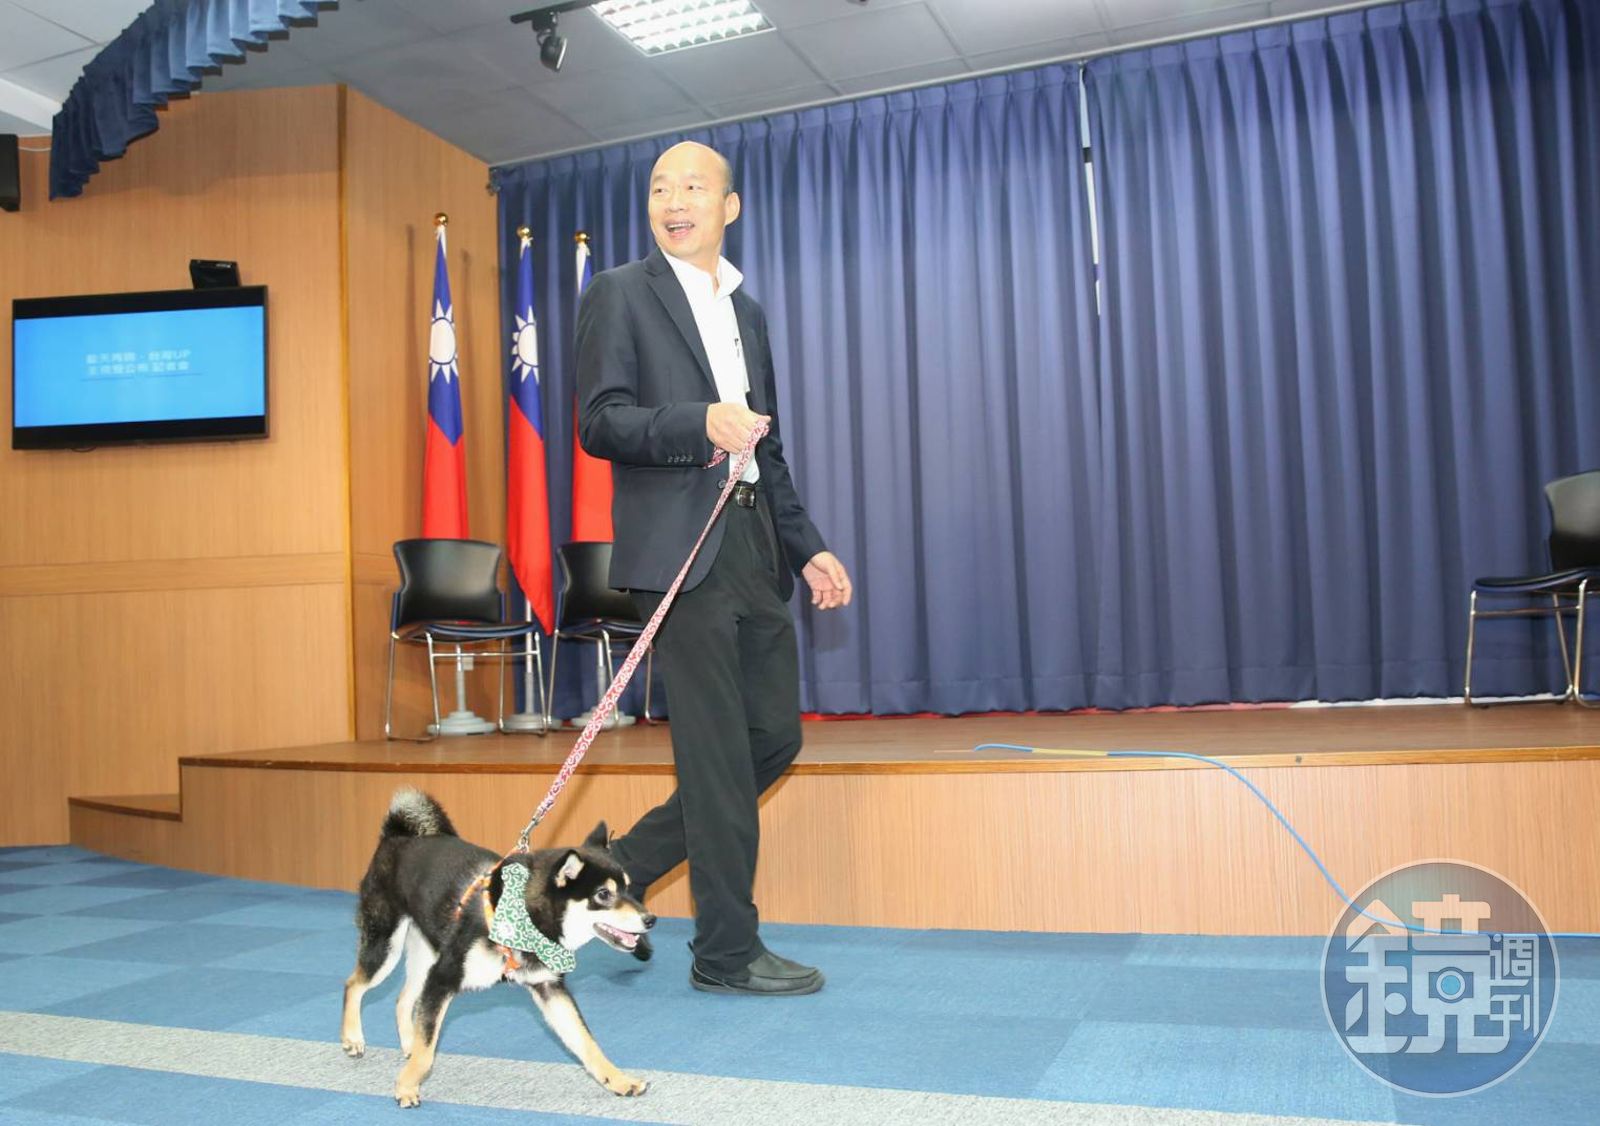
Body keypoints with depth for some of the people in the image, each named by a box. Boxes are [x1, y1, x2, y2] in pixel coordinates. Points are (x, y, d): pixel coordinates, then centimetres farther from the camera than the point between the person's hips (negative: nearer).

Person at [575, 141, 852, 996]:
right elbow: (600, 423, -8)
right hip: (679, 545, -7)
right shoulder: (619, 294, 3)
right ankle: (727, 953, 9)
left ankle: (617, 871, 21)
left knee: (775, 734, 8)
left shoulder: (747, 312, 22)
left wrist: (807, 547, 16)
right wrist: (700, 423, -23)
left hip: (752, 543, 7)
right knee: (718, 750, -4)